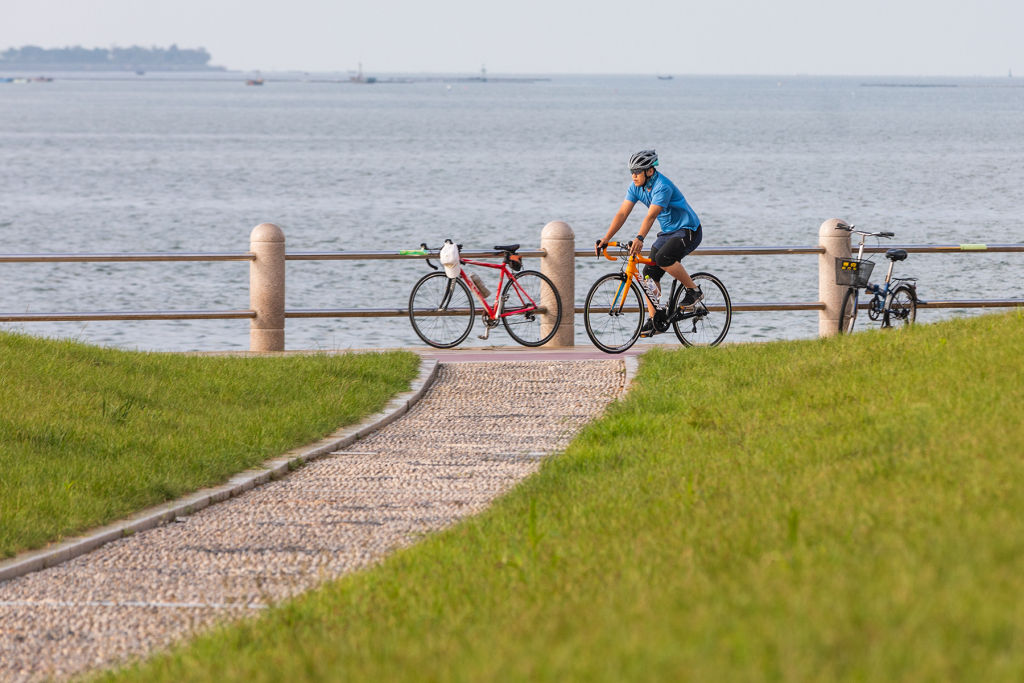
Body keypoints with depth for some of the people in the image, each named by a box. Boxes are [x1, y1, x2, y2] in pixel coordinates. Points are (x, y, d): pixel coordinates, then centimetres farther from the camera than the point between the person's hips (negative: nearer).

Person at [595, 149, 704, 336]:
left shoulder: (662, 186, -26)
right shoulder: (636, 187, -2)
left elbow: (651, 216, -38)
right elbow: (622, 213, -6)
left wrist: (639, 239, -50)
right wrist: (606, 239, -16)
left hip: (688, 231, -9)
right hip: (668, 232, 9)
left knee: (662, 258, -33)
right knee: (649, 274, -1)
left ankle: (693, 290, -14)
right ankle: (657, 320, 6)